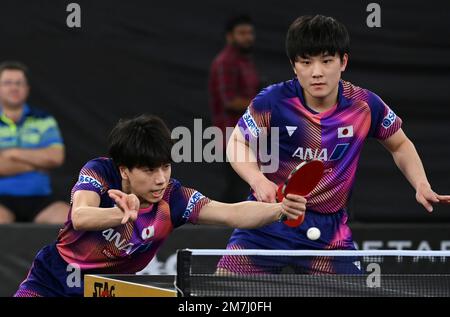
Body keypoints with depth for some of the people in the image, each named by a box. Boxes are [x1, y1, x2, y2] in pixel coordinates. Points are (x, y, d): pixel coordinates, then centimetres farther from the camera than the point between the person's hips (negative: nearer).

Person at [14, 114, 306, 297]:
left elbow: (234, 213, -27)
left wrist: (280, 208, -47)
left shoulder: (172, 198, -17)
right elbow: (80, 217, -39)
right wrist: (120, 213, -60)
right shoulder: (99, 173, -21)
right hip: (50, 283, -1)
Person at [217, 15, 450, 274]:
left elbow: (400, 145, 11)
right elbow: (238, 144, 0)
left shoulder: (365, 105, -8)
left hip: (329, 231, 2)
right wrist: (258, 180, -19)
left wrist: (422, 185, -5)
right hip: (267, 221, -2)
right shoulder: (273, 102, -15)